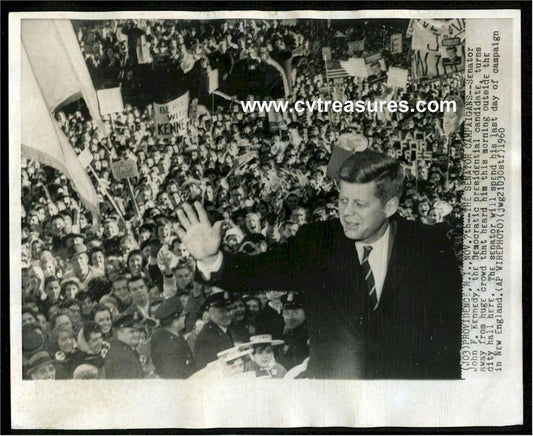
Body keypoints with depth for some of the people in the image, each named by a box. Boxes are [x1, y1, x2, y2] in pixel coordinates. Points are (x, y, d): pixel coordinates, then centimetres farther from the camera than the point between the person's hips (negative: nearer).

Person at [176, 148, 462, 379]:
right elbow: (261, 271, -12)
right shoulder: (317, 242, 0)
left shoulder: (432, 249, -1)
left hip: (411, 377, 0)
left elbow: (450, 330, 4)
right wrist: (211, 260, -29)